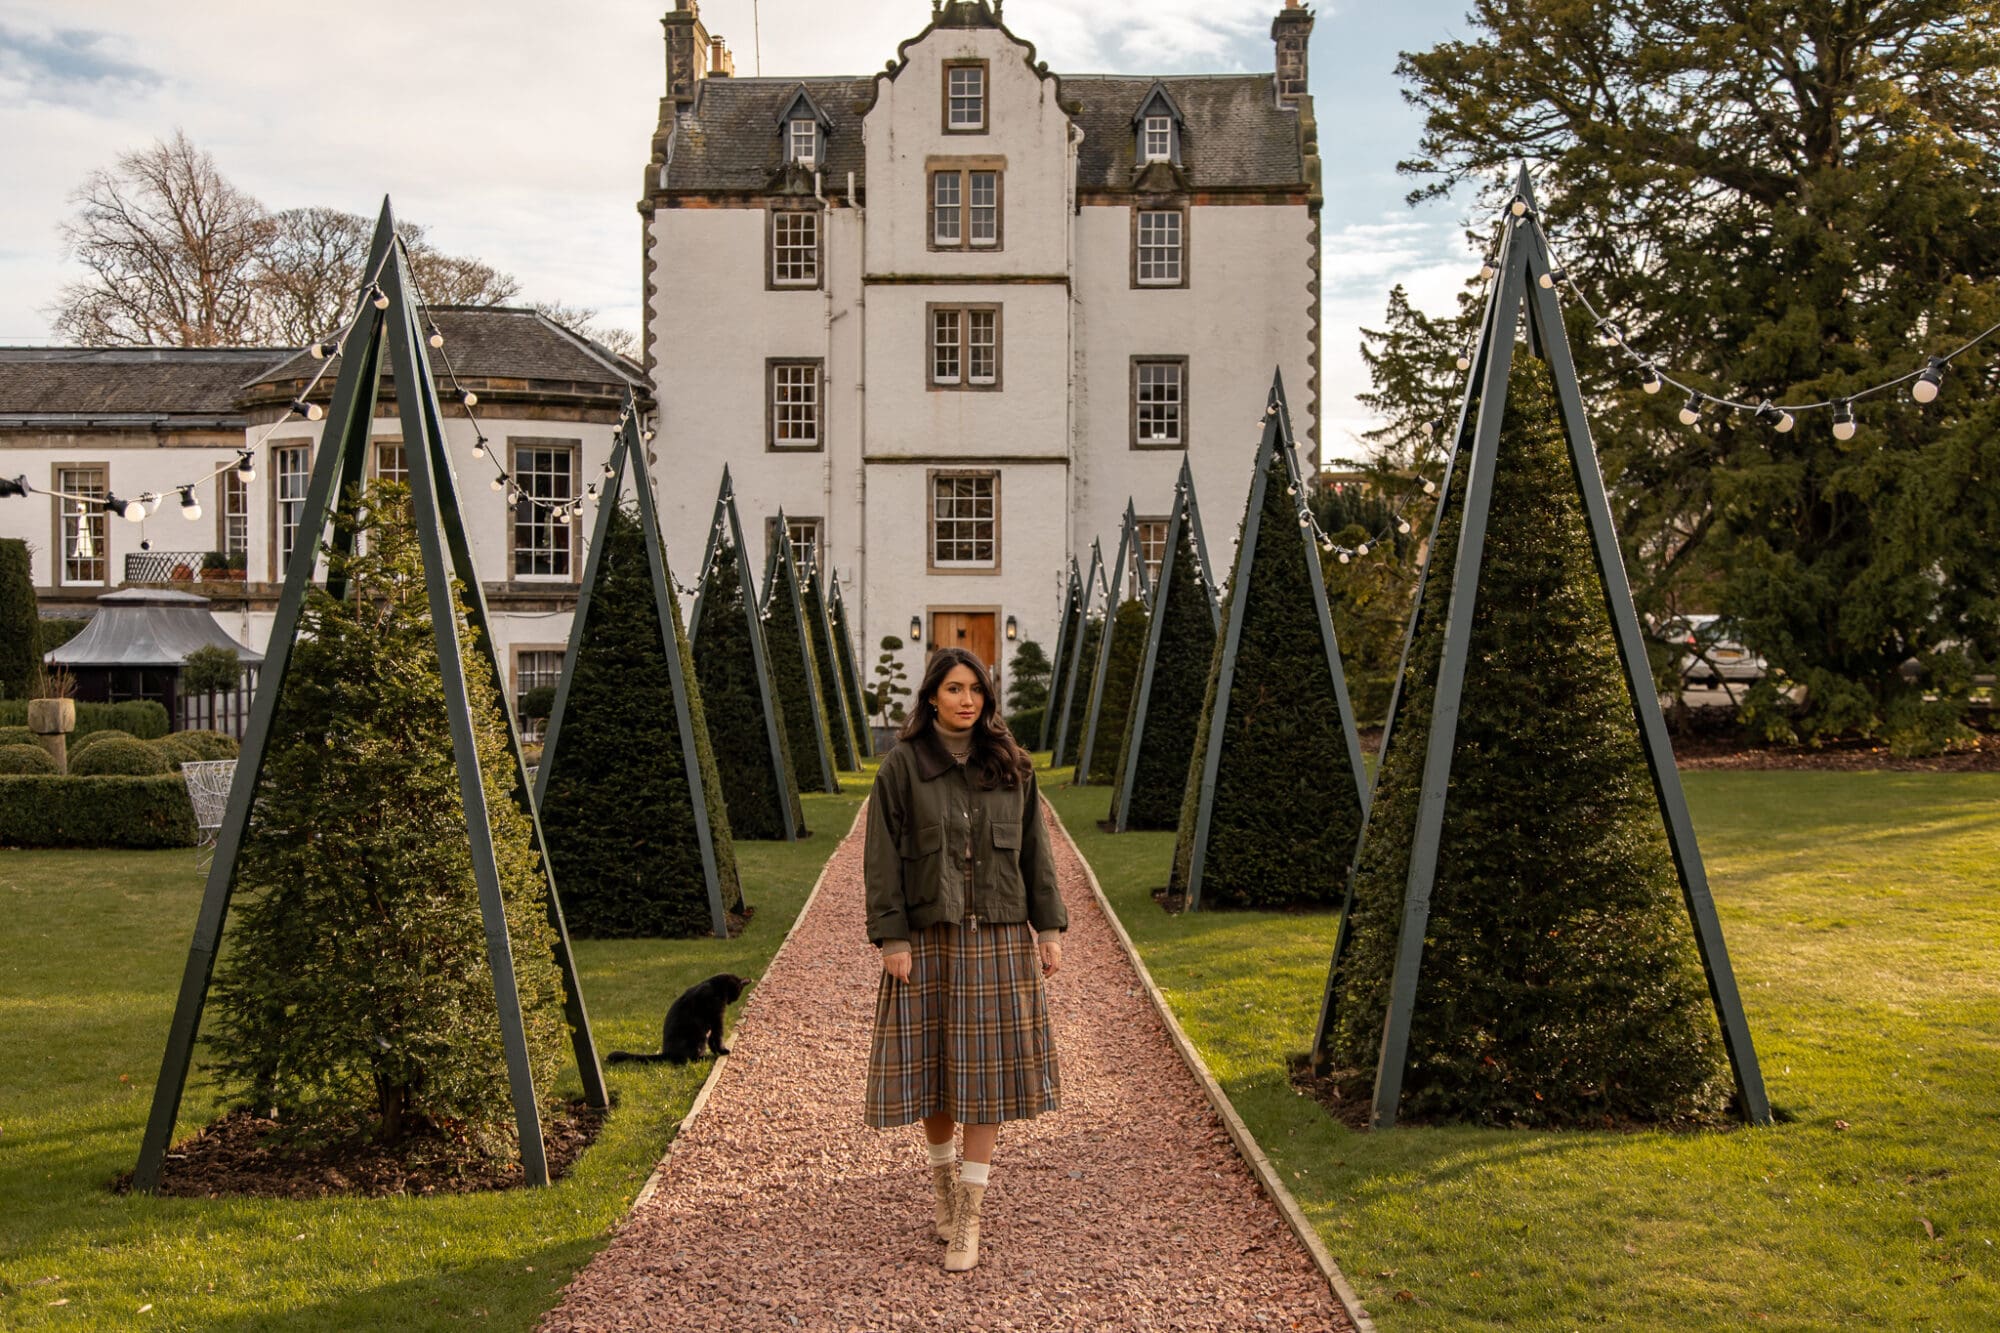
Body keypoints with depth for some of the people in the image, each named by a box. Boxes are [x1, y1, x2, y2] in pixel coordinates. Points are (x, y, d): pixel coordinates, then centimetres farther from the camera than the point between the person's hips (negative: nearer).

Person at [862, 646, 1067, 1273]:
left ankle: (968, 1215, 6)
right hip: (929, 935, -2)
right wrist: (893, 940, -11)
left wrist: (1049, 930, 2)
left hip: (998, 938, 2)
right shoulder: (902, 767, -3)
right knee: (932, 1059, 5)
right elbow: (883, 859, -5)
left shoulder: (1010, 766, 4)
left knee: (986, 1067, 0)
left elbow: (1034, 851, 6)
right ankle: (941, 1173, 32)